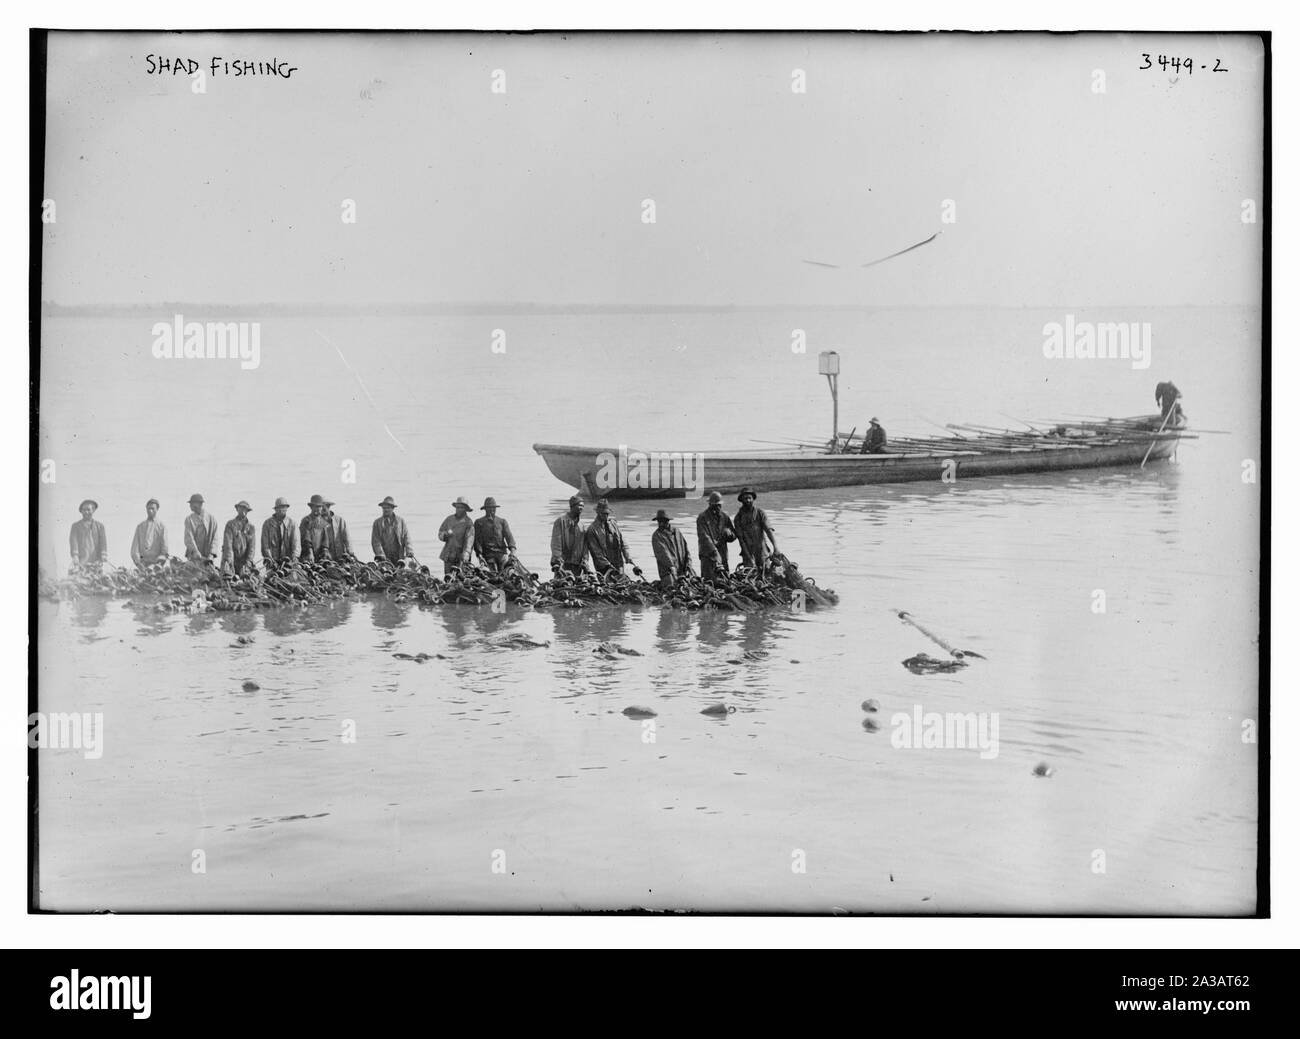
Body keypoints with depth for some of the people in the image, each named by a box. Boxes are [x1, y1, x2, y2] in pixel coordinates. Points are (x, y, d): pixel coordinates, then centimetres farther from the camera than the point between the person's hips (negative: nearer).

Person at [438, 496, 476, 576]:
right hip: (448, 555, 4)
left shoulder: (468, 522, -6)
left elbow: (469, 539, -16)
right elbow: (440, 534, 12)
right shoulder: (449, 519, 10)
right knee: (447, 577, 3)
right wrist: (445, 534, -12)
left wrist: (465, 554, -30)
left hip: (461, 557, -4)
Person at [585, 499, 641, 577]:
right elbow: (596, 552, -8)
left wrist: (629, 559, -4)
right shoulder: (592, 530, -4)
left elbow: (623, 544, 9)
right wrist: (608, 565, -16)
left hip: (618, 566, 4)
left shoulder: (613, 525, 12)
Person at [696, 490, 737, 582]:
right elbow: (704, 537, -13)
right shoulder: (702, 518, -3)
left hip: (723, 556, 5)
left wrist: (729, 534, -6)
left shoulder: (725, 517, 14)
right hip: (708, 556, -5)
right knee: (709, 582, -11)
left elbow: (734, 536, 19)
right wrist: (715, 553, -23)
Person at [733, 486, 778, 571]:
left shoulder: (760, 513, 2)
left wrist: (775, 546, -24)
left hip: (762, 552, 0)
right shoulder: (738, 518, 2)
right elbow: (740, 539, -3)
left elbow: (769, 530, -8)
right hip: (748, 553, 0)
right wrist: (749, 558, -12)